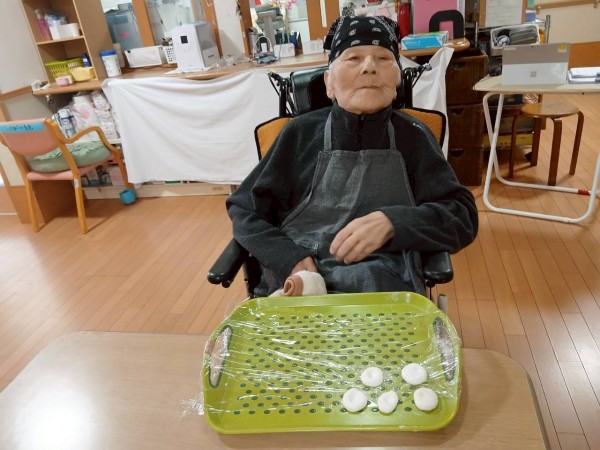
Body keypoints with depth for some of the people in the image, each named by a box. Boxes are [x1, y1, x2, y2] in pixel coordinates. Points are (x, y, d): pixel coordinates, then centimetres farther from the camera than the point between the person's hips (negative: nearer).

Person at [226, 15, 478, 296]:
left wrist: (392, 223, -17)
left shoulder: (412, 137, 8)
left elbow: (462, 217, 3)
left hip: (384, 284, 1)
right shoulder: (300, 133, 8)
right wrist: (290, 259, -10)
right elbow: (244, 209, 9)